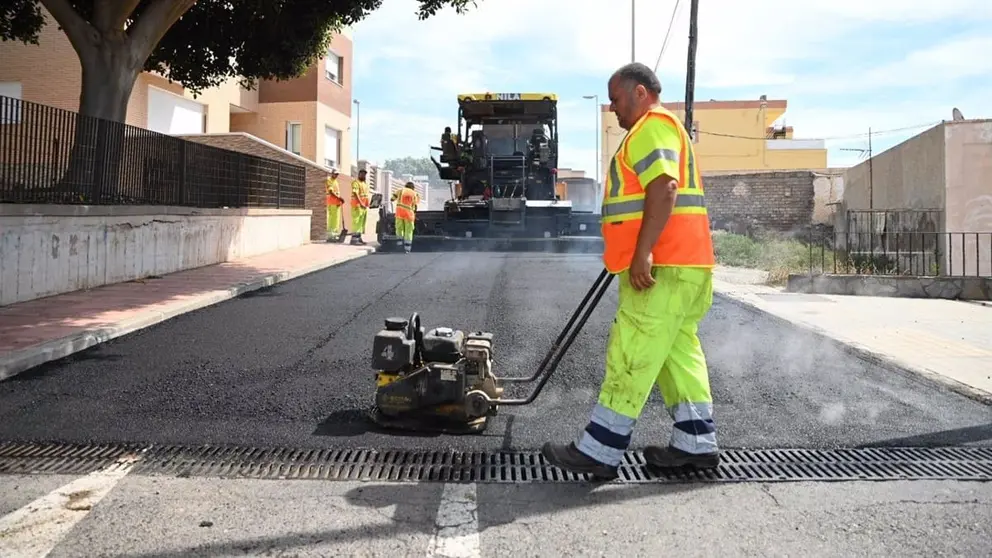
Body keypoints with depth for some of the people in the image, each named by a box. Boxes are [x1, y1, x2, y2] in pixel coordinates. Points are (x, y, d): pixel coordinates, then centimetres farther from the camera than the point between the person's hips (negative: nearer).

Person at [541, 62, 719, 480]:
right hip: (678, 265, 11)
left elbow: (664, 189, -24)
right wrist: (640, 255, 32)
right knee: (679, 352, 12)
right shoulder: (655, 130, 25)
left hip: (662, 266, -11)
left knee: (630, 359, -10)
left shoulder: (654, 126, -10)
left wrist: (642, 253, -29)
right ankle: (696, 443, 17)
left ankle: (598, 452, -7)